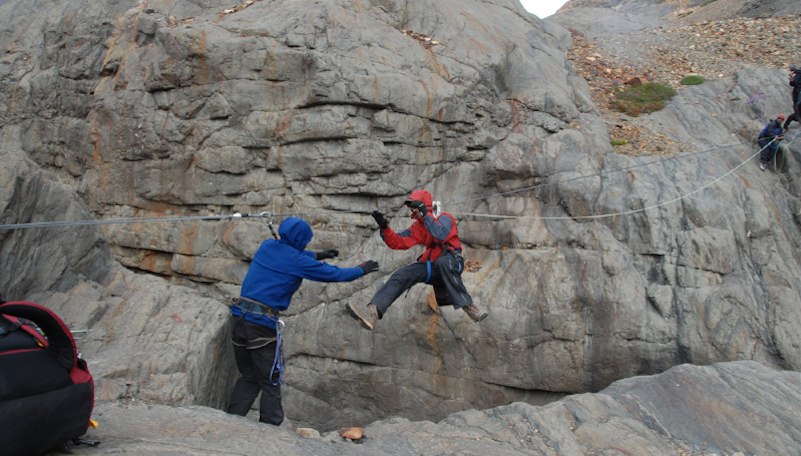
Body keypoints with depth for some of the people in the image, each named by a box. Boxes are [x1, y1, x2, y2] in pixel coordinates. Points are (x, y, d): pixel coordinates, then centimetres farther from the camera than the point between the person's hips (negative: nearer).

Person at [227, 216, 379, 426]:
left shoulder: (267, 246, 10)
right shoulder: (297, 261, -7)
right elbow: (334, 274, 4)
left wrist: (317, 255, 37)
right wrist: (361, 269, 19)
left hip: (239, 316, 7)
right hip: (263, 324, -7)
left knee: (248, 377, 19)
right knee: (270, 383, 7)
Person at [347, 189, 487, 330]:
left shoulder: (444, 218, -6)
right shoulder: (417, 227, 14)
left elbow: (440, 235, -28)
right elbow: (397, 242, 7)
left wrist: (424, 215, -27)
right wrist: (384, 227, -8)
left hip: (451, 262, -6)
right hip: (432, 266, 6)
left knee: (442, 263, -40)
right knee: (402, 275, -14)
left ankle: (468, 306, -32)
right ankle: (374, 311, -31)